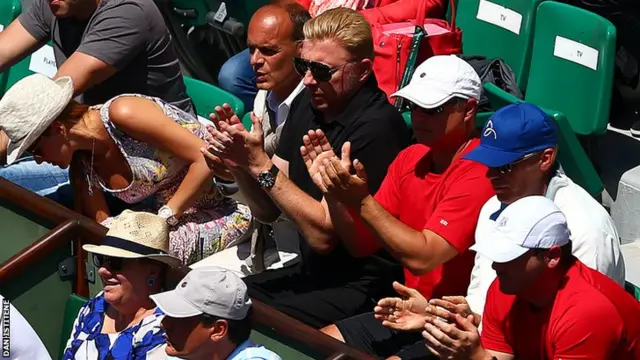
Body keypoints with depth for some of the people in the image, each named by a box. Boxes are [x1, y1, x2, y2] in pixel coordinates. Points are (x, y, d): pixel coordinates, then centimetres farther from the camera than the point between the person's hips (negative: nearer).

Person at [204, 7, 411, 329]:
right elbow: (267, 210, 9)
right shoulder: (307, 103, 5)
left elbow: (323, 234, -19)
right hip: (310, 271, 8)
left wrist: (261, 164, -21)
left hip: (358, 287, -8)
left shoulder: (376, 127, -20)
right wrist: (239, 163, -10)